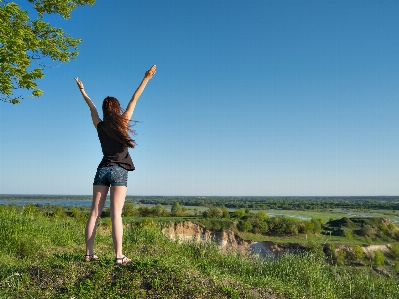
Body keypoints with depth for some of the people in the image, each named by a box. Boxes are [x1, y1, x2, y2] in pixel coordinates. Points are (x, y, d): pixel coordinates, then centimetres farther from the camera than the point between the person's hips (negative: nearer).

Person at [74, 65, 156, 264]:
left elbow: (92, 107, 24)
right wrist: (146, 79, 7)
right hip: (118, 171, -4)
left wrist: (82, 91, 41)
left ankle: (89, 253, 4)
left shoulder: (100, 126, 8)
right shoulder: (122, 123, 0)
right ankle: (119, 256, -11)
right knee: (116, 214, -9)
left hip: (102, 169, 4)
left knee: (95, 213, 4)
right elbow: (134, 100, 3)